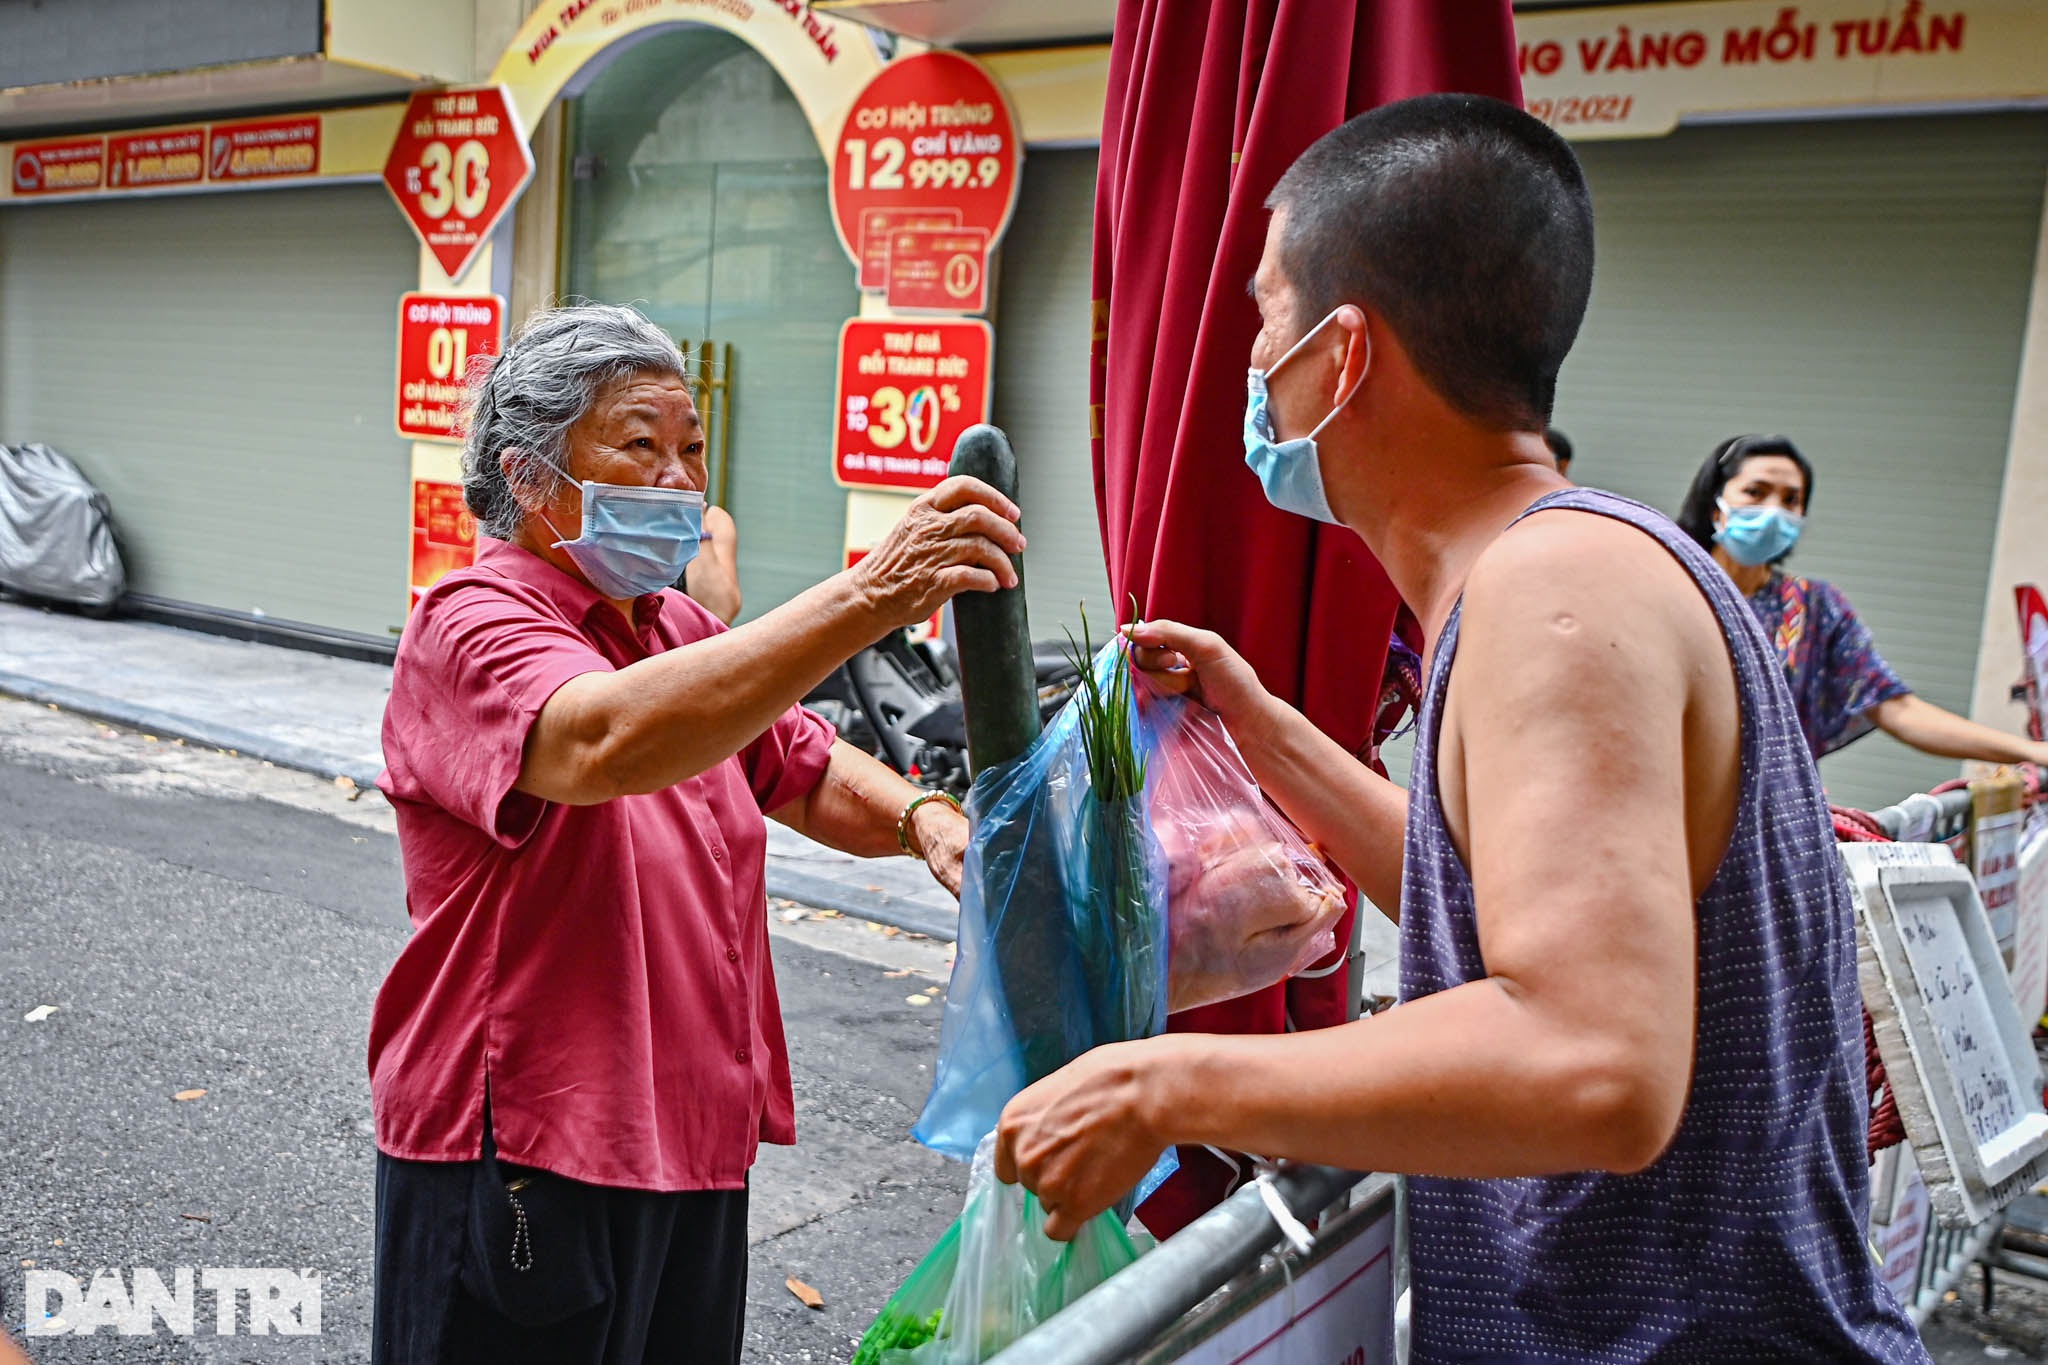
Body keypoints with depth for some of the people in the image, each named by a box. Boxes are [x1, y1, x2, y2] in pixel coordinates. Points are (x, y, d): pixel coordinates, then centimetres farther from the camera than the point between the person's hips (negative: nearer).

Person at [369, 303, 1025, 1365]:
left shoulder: (684, 635, 13)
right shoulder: (471, 626, -16)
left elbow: (810, 773, 17)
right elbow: (604, 744, -37)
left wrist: (919, 818, -6)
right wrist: (862, 600, -46)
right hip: (522, 1162, -8)